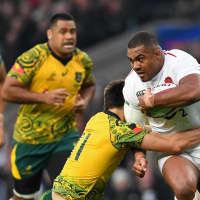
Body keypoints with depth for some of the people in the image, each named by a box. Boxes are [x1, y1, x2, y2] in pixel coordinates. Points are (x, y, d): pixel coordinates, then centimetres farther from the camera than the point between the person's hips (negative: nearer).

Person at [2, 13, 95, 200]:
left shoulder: (83, 60, 0)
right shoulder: (33, 58, -16)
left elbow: (89, 85, 20)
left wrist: (85, 101, -3)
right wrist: (45, 97, -27)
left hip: (66, 135, 3)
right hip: (30, 136, -3)